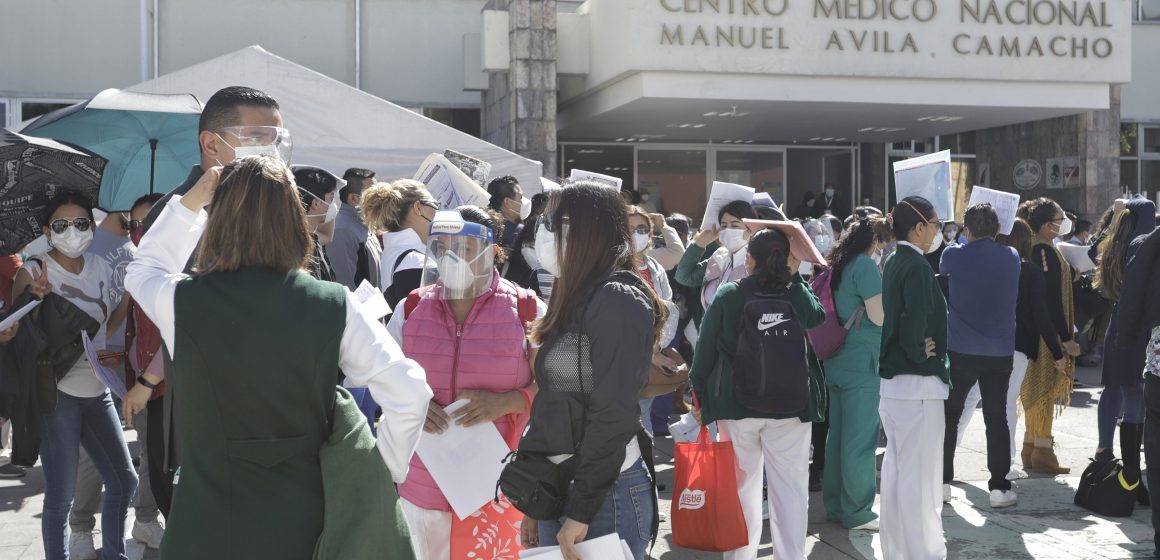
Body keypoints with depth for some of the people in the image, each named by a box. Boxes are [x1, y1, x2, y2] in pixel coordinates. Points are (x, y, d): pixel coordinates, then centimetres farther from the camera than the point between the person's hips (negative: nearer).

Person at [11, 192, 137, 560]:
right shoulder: (33, 272, -9)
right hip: (57, 393, -6)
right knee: (61, 496, -2)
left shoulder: (102, 269, 5)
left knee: (124, 482, 13)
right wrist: (33, 299, -27)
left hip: (97, 390, 6)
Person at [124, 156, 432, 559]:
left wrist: (189, 203, 16)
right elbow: (409, 393, -12)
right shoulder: (334, 306, -11)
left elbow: (143, 269, 15)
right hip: (302, 525, 1)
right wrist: (383, 473, 2)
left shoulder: (183, 302, -11)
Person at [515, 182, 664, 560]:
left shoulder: (618, 300, -12)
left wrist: (580, 512, -19)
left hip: (606, 495, -8)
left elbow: (613, 415, -18)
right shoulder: (576, 300, 15)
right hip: (558, 488, 8)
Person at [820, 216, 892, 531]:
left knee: (837, 434, 14)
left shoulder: (838, 266, 14)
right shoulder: (866, 266, -13)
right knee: (861, 438, -3)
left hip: (837, 361, 9)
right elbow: (879, 316, -17)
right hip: (862, 363, -9)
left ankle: (835, 505, 21)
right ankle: (857, 512, 3)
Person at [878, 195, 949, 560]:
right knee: (920, 474, -3)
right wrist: (918, 353, -12)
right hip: (918, 383, -9)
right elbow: (915, 320, -28)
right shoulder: (917, 266, -17)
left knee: (896, 469, 16)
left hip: (892, 380, 10)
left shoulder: (894, 263, 10)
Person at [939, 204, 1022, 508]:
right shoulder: (1012, 258, 2)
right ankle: (999, 487, 6)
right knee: (997, 419, 6)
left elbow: (941, 268, 13)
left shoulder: (956, 255, -8)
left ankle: (942, 481, 14)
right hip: (1001, 352, 2)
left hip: (961, 350, -2)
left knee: (949, 416, 11)